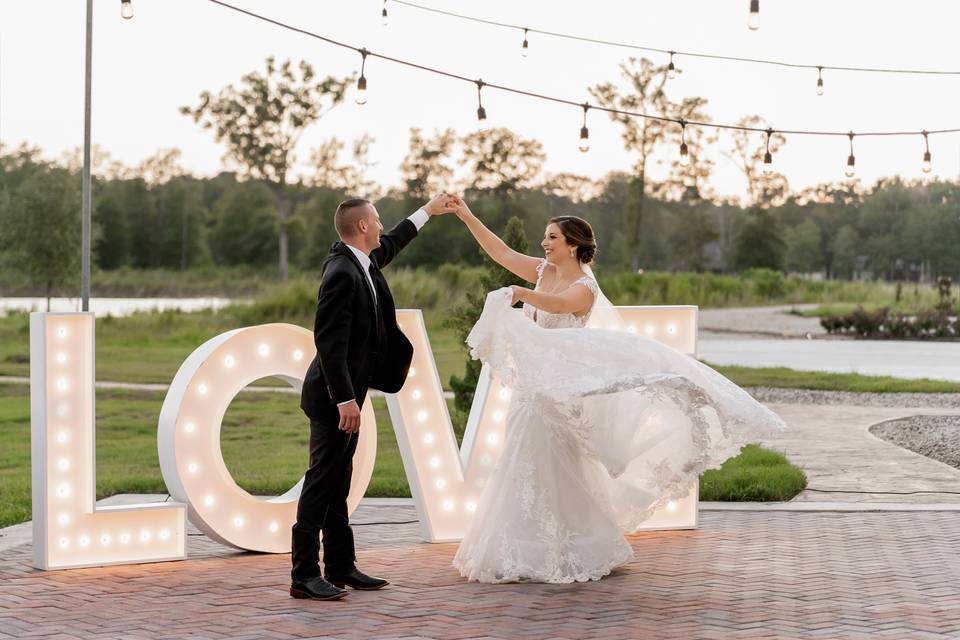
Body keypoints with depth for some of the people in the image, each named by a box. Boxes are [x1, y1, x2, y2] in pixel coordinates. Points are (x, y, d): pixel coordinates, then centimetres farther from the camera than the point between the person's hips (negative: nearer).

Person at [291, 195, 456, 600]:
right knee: (323, 482, -7)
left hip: (344, 395, 10)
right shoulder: (342, 274, -21)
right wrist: (345, 399, -28)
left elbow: (390, 245, 31)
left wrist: (427, 211, 41)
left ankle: (341, 567, 20)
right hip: (334, 397, -10)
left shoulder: (361, 262, 7)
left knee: (338, 482, 13)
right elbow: (329, 342, -25)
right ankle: (305, 575, -4)